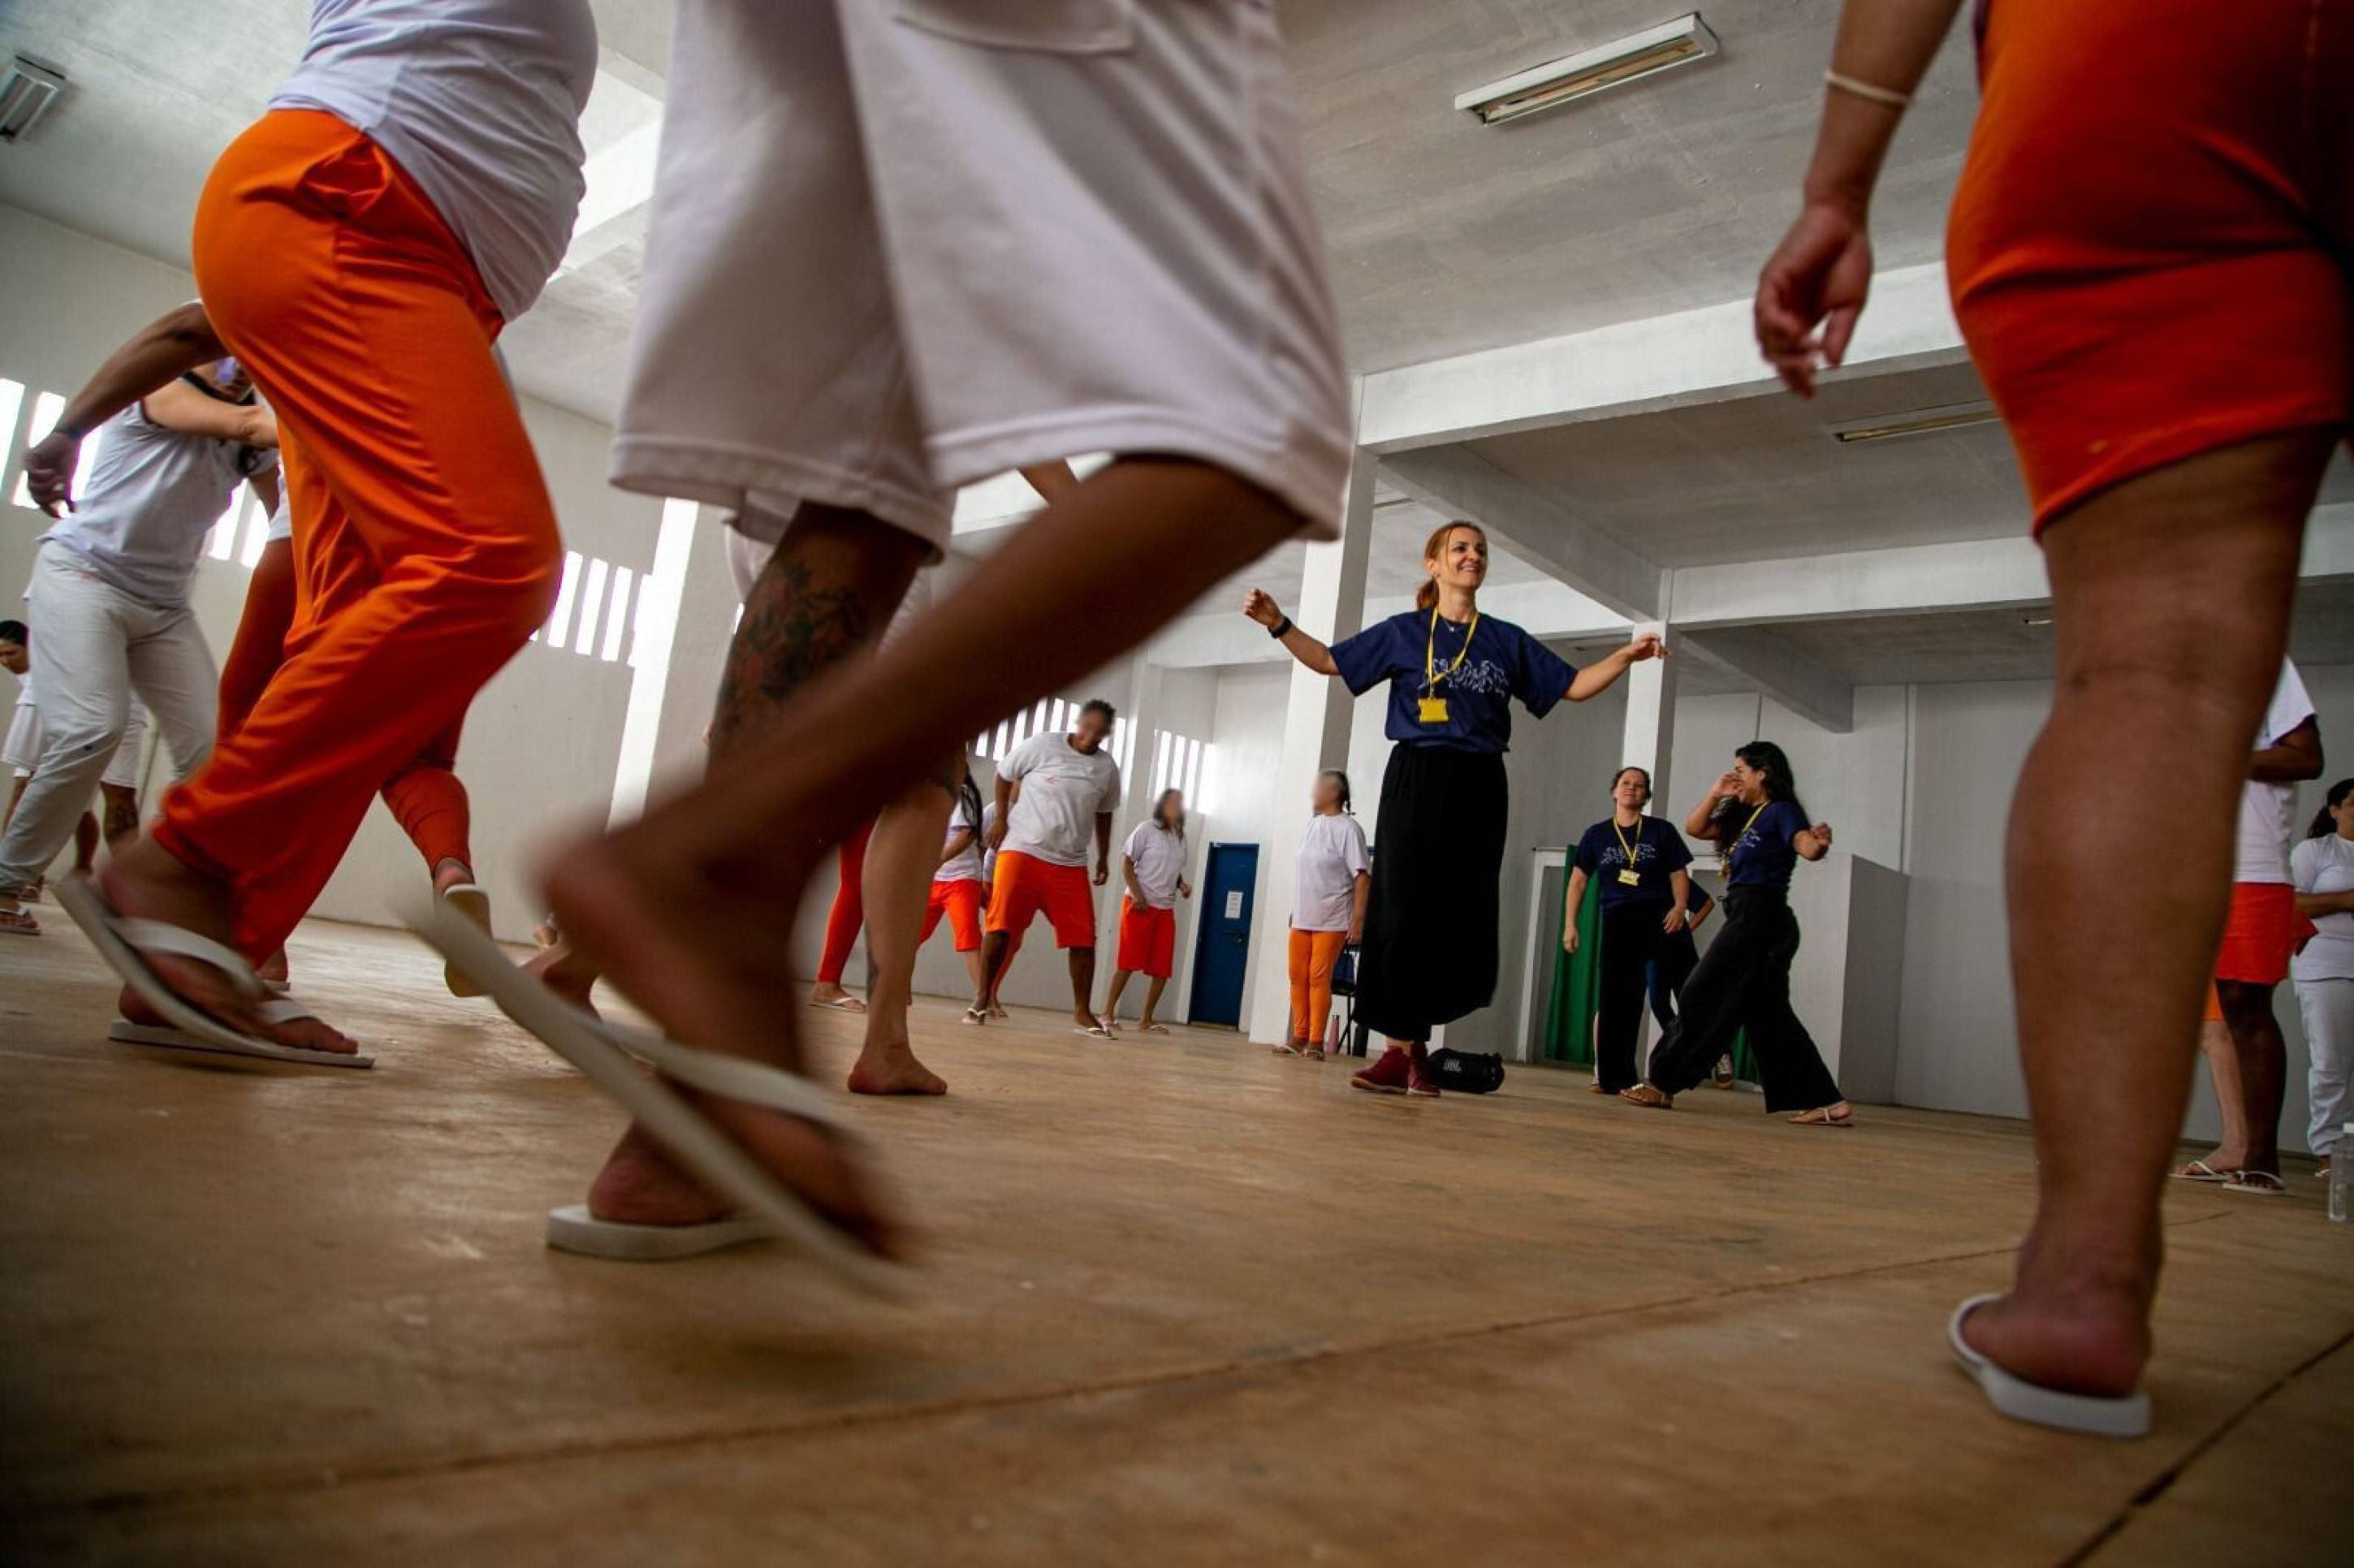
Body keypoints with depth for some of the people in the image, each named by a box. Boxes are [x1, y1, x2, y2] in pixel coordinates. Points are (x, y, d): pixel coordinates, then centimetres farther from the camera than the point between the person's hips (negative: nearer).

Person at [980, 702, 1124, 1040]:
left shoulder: (1107, 768, 5)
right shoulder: (1040, 746, -6)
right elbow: (1004, 775, 8)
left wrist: (1103, 858, 19)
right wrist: (1001, 818, 3)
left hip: (1071, 863, 3)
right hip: (1022, 851, -3)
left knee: (1083, 938, -1)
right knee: (1000, 926, -10)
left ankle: (1082, 1012, 9)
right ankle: (982, 997, 4)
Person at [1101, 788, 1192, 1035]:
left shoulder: (1180, 838, 15)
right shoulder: (1146, 830, -4)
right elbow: (1126, 863, -6)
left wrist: (1183, 885, 4)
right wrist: (1137, 895, -16)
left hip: (1166, 909, 6)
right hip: (1139, 905, -6)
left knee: (1162, 969, 3)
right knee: (1127, 962, -7)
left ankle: (1146, 1020, 11)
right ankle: (1108, 1014, 0)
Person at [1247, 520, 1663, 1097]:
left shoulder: (1508, 640, 14)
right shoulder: (1403, 632, 9)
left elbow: (1573, 686, 15)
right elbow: (1331, 661, 10)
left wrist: (1627, 656, 1)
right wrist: (1279, 624, -2)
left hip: (1478, 789, 2)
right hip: (1415, 782, -2)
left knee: (1463, 921, -1)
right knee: (1403, 914, -7)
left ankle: (1414, 1039, 12)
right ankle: (1401, 1049, -2)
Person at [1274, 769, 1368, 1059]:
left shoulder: (1347, 828, -10)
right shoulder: (1312, 825, 12)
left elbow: (1362, 876, -15)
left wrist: (1358, 919, -20)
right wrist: (1295, 910, 16)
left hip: (1332, 920, -7)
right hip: (1302, 918, 7)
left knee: (1319, 978, -8)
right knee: (1298, 977, 7)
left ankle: (1316, 1041, -2)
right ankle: (1299, 1037, 15)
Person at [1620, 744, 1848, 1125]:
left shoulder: (1781, 811, -6)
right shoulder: (1743, 815, 19)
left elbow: (1807, 847, -23)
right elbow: (1694, 828, 20)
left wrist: (1820, 842, -46)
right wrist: (1715, 793, 7)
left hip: (1760, 918, -9)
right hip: (1746, 919, 9)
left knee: (1705, 999, -6)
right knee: (1768, 1015, 8)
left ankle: (1662, 1085, 0)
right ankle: (1829, 1104, 9)